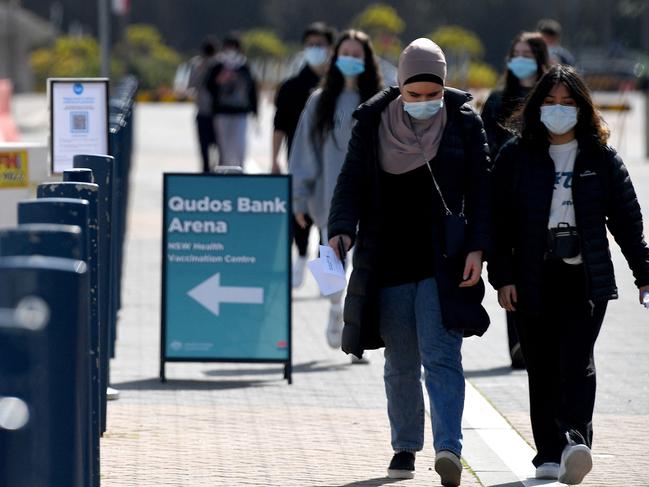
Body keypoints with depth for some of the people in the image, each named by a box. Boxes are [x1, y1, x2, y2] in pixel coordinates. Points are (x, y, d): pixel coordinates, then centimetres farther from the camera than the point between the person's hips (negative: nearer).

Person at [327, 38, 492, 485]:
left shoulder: (464, 121, 0)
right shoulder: (373, 122, 3)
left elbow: (480, 189, 0)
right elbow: (352, 182, 4)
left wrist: (477, 248, -10)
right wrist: (342, 230, -13)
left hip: (444, 262, -2)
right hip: (389, 261, 2)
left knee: (441, 355, -14)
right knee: (401, 362, 10)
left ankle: (449, 448, -23)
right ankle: (405, 448, 24)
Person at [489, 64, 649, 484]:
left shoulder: (602, 158, 7)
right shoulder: (516, 157, 6)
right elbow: (501, 220, 4)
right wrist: (502, 277, -3)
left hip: (586, 277, -1)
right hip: (533, 280, 1)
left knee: (577, 360, -15)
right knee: (542, 368, 2)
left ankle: (575, 442, -26)